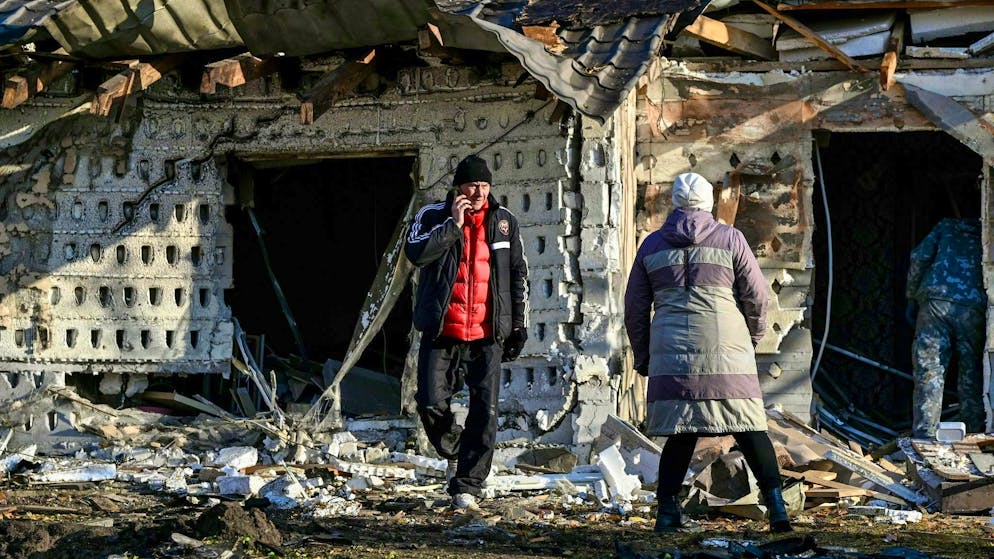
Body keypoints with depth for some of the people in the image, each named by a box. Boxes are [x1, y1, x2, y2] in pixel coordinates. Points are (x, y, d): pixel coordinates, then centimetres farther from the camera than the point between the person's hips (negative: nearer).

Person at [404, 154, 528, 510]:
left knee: (485, 410, -7)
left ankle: (467, 486, -1)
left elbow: (518, 276, 15)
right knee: (431, 404, -4)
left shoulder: (504, 222, 9)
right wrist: (453, 224, -17)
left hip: (487, 334, 1)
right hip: (442, 332, -1)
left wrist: (518, 325, 13)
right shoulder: (433, 216, 2)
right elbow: (415, 253, -17)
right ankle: (454, 452, 26)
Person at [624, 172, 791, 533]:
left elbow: (635, 308, 14)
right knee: (749, 428, 1)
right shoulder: (729, 239, 3)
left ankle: (667, 512, 2)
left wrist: (642, 356, 24)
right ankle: (776, 507, -5)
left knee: (681, 433, 6)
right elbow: (756, 296, 4)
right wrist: (753, 337, 21)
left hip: (672, 353, 2)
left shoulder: (652, 245, 11)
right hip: (725, 351, -2)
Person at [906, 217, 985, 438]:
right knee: (972, 376, 8)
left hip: (936, 299, 0)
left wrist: (912, 297, 18)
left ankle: (924, 436, -10)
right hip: (975, 308, 0)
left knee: (929, 371, -2)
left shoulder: (948, 225, 21)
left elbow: (919, 257, 11)